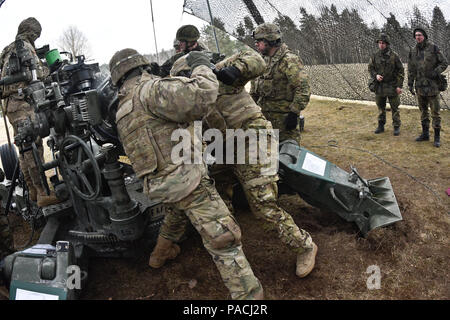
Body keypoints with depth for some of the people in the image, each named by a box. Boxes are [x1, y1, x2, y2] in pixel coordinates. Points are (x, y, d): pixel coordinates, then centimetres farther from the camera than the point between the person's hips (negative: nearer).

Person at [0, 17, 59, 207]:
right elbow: (38, 73, -13)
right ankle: (44, 193, -18)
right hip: (23, 104, -10)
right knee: (34, 147, -14)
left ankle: (32, 191, 16)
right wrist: (47, 68, 5)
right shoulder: (25, 46, -6)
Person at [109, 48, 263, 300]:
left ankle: (161, 253, 55)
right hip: (185, 179, -9)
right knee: (223, 239, -7)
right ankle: (248, 294, -5)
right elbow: (201, 96, -26)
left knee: (178, 210, 40)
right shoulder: (149, 90, -12)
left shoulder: (123, 109, 16)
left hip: (160, 183, 9)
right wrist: (201, 66, -8)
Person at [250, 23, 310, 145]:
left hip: (284, 115, -8)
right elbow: (255, 85, 23)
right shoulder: (264, 60, 12)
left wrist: (294, 113, -22)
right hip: (266, 112, 8)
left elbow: (303, 88, -21)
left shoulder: (289, 60, -16)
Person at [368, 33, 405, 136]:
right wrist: (376, 75, -12)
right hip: (379, 86, 3)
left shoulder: (394, 56, -6)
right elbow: (370, 69, 10)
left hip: (392, 86, -3)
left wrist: (399, 86, -9)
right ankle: (381, 126, 22)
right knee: (381, 107, 12)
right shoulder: (375, 56, 2)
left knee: (395, 108, 2)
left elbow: (401, 71, -4)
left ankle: (396, 127, 10)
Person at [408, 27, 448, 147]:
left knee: (435, 112, -1)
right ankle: (425, 134, 23)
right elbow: (410, 69, 11)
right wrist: (410, 84, 7)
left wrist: (435, 72, -19)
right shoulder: (413, 51, 7)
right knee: (423, 111, 12)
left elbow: (444, 63, -3)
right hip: (420, 86, 4)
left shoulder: (433, 48, -5)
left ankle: (437, 137, 5)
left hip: (432, 85, -4)